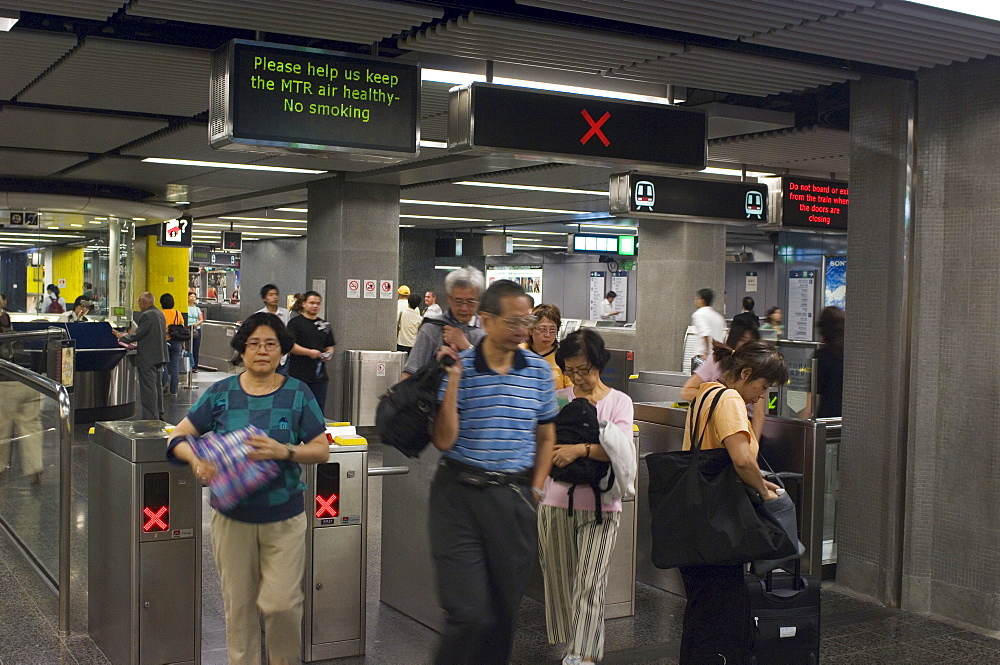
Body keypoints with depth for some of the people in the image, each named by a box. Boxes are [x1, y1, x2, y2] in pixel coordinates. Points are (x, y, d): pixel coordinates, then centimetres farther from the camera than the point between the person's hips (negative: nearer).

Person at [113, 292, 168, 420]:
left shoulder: (146, 315, -17)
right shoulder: (160, 313, 13)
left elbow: (138, 335, -15)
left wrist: (122, 337, 1)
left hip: (147, 359, -10)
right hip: (159, 355, 10)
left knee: (148, 389, -5)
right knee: (156, 386, 18)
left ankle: (150, 418, -4)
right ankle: (158, 414, 26)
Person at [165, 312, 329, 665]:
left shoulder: (298, 394, -2)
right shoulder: (221, 393, 2)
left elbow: (321, 450, -3)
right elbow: (178, 437, 4)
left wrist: (285, 452, -22)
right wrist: (196, 460, -17)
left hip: (284, 518, -1)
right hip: (232, 517, 2)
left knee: (281, 603, -6)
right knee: (239, 607, 8)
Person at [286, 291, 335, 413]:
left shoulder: (324, 325, 15)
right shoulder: (295, 323, -2)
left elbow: (330, 347, 20)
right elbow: (289, 345, -12)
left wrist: (328, 354, -3)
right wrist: (309, 352, -20)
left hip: (319, 375, 5)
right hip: (299, 374, -4)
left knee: (319, 408, 4)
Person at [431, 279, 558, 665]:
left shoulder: (539, 371, 4)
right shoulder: (458, 366, -5)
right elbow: (444, 441, -10)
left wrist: (536, 489, 4)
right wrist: (453, 380, -16)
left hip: (514, 498, 3)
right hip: (460, 494, -3)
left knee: (504, 611, 11)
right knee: (470, 614, -7)